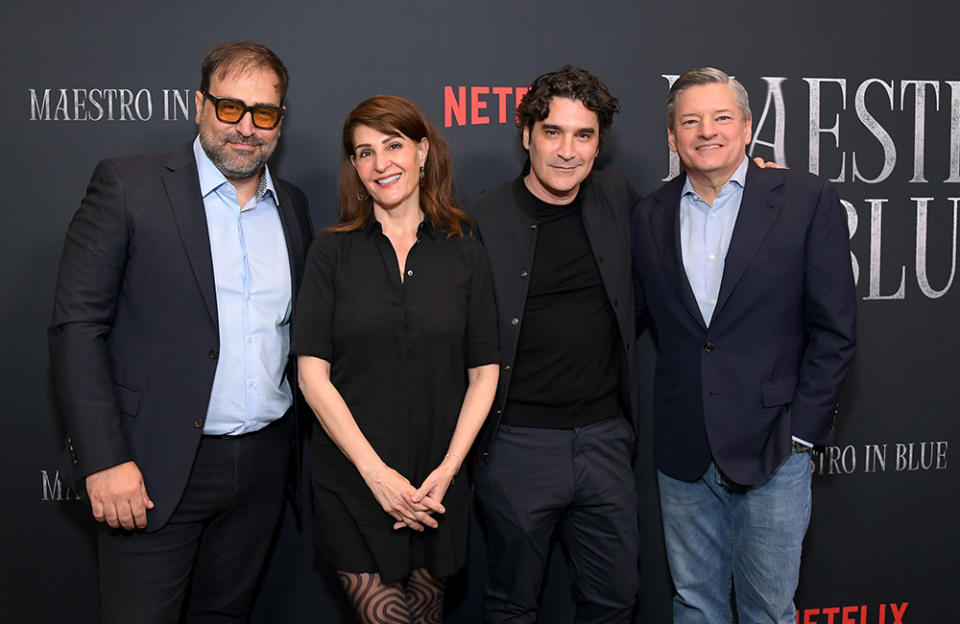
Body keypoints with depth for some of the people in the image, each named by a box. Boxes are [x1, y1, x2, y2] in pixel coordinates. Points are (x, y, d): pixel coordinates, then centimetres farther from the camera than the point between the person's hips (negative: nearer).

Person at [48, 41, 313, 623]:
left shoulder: (292, 205, 9)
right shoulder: (129, 184, -7)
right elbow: (76, 325, -11)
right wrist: (105, 460, -16)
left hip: (264, 464, 5)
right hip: (157, 467, -4)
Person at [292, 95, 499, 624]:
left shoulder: (463, 254, 3)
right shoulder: (333, 252, 0)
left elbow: (484, 371, 3)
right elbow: (312, 373, -5)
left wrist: (447, 470, -9)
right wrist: (376, 471, -13)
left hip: (436, 486, 2)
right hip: (352, 479, -1)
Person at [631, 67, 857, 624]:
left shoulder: (808, 200, -4)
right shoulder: (651, 216, 6)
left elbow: (835, 328, -5)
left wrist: (801, 429, -9)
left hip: (773, 448, -3)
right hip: (683, 452, 3)